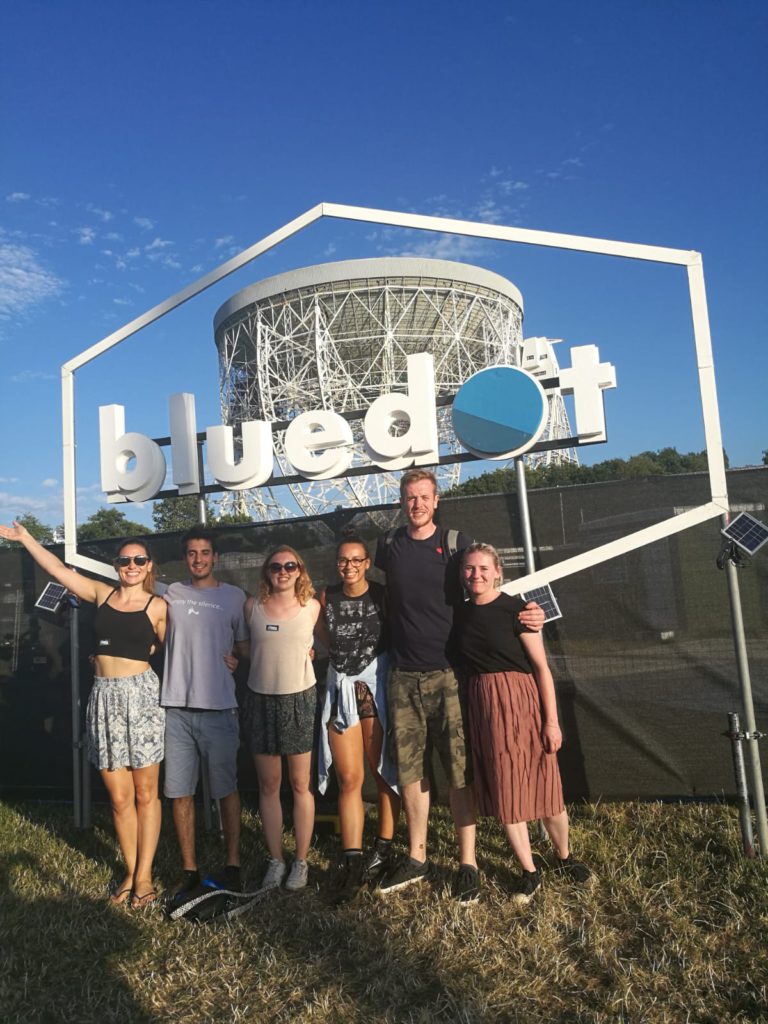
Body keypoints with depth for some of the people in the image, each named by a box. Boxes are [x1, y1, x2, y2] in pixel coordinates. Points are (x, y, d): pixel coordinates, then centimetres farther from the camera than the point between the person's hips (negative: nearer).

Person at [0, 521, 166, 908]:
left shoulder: (157, 606, -1)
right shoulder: (102, 594, 8)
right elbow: (57, 568, 11)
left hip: (140, 695, -3)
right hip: (104, 698, 3)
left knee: (145, 793, 5)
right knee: (119, 798, 8)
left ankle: (144, 875, 16)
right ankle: (130, 872, 22)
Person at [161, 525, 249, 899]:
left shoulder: (234, 596, 2)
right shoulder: (171, 594, 9)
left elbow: (245, 647, 7)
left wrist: (237, 662, -11)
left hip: (218, 707, -2)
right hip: (176, 707, 2)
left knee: (226, 788, 6)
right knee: (180, 792, 7)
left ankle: (233, 864, 19)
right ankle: (189, 868, 21)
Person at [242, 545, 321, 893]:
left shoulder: (312, 606, 0)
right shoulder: (252, 606, 1)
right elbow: (246, 646, 13)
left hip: (299, 698, -1)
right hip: (260, 699, 1)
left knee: (300, 784, 5)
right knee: (268, 785, 9)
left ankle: (301, 861, 18)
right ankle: (275, 860, 22)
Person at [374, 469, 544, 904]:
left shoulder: (457, 543, -1)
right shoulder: (389, 547, 7)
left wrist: (529, 614, -12)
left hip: (448, 674, -2)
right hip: (404, 676, 3)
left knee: (460, 771, 1)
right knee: (409, 770, 10)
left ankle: (468, 863, 15)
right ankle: (417, 858, 25)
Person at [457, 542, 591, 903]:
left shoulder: (514, 608, -8)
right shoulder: (462, 614, 6)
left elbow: (541, 666, -8)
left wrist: (552, 720, -11)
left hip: (520, 701, -4)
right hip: (482, 704, 4)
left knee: (543, 786, 7)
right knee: (504, 791, 9)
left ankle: (565, 858, 33)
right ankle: (529, 873, 25)